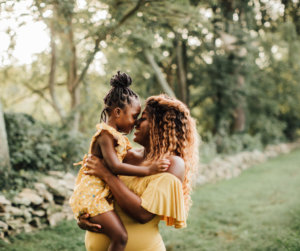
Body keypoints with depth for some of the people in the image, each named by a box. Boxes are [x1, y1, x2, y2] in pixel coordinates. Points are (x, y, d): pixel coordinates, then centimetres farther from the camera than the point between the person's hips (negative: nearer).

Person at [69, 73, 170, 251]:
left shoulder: (117, 136, 15)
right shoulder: (106, 135, -16)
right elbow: (115, 167, -27)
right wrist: (148, 170, -27)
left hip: (104, 194, 10)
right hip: (92, 195, -10)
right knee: (120, 237, -18)